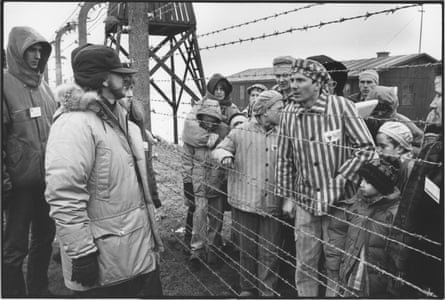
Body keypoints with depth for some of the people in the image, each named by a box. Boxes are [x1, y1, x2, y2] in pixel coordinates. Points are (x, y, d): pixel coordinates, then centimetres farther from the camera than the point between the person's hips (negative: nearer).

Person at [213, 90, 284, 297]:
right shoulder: (241, 132, -3)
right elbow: (218, 150, 2)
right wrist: (225, 155, -21)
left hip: (272, 203, 2)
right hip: (246, 201, -1)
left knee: (269, 251, 8)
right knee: (247, 248, 13)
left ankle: (267, 291, 25)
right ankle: (248, 288, 31)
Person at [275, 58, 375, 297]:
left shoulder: (341, 106, -13)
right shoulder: (289, 113, -2)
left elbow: (366, 147, -9)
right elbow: (284, 158, 5)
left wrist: (340, 179, -14)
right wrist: (286, 196, 5)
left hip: (340, 200, -2)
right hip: (305, 200, 3)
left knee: (337, 263, 12)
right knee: (305, 263, 12)